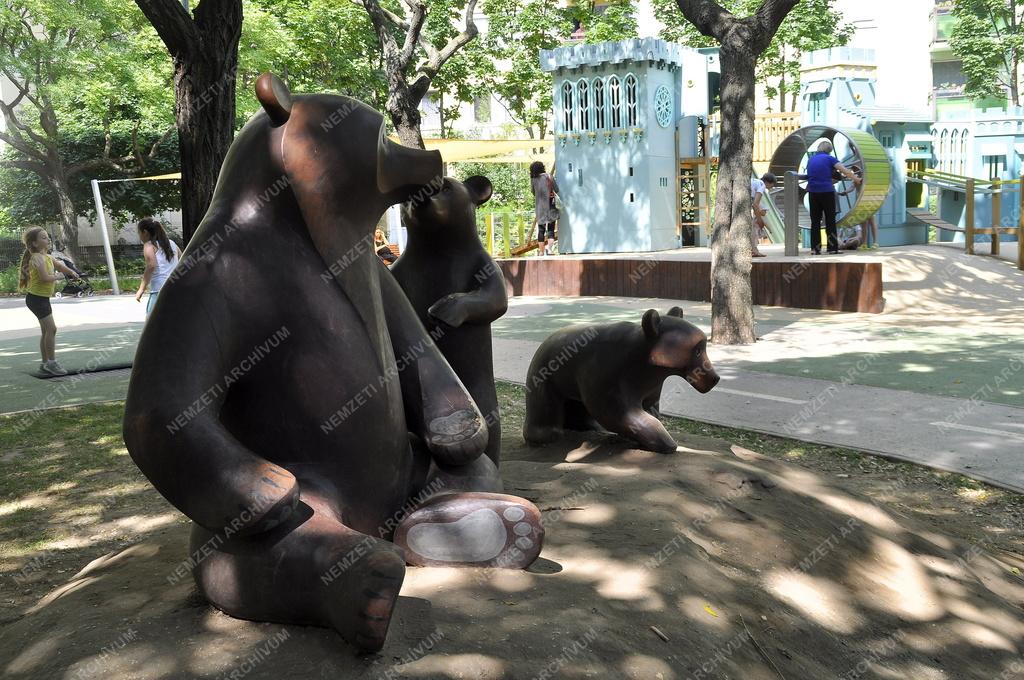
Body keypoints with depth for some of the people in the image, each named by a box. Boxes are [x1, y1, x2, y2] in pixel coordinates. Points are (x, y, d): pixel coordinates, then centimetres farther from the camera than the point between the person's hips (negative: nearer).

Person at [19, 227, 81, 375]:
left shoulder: (47, 257, 10)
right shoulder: (37, 258, -18)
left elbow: (59, 265, 28)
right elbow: (45, 277, -28)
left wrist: (71, 273, 13)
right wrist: (59, 276, -12)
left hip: (43, 298, 10)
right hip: (36, 298, -10)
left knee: (47, 331, 14)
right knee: (51, 329, -12)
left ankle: (45, 363, 22)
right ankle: (51, 363, -6)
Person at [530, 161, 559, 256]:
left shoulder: (533, 179, -1)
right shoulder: (548, 177, -3)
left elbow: (533, 191, 9)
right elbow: (556, 190, -5)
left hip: (539, 207, 1)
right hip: (550, 206, -1)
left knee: (541, 229, 8)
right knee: (551, 229, 3)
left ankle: (542, 251, 9)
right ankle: (550, 247, -16)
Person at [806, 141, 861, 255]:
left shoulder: (811, 160, 15)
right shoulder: (829, 158, 0)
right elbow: (844, 170, -10)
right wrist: (856, 179, -3)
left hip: (813, 193, 4)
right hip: (827, 192, -4)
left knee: (815, 221, 6)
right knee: (830, 220, 1)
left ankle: (815, 248, 3)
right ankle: (832, 248, 0)